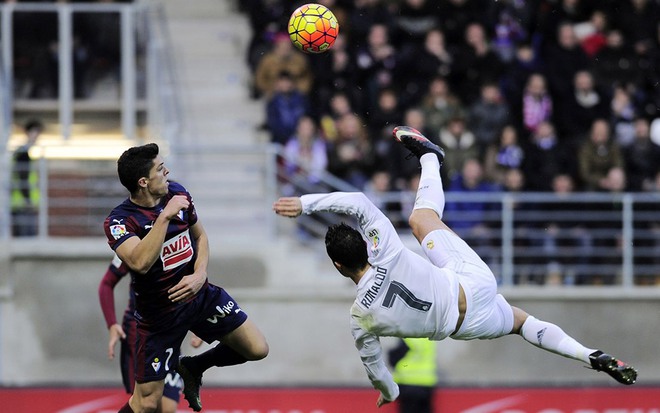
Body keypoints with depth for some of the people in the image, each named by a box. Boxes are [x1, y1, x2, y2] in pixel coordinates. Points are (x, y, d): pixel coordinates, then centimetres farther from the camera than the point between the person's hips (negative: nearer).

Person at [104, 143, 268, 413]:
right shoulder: (119, 221, -24)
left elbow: (200, 236, 9)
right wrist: (164, 217, -41)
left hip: (199, 295, 6)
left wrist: (200, 275, -8)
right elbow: (140, 263, -41)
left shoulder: (177, 193, -5)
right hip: (159, 314, -6)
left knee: (257, 349, 4)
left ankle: (192, 368, 27)